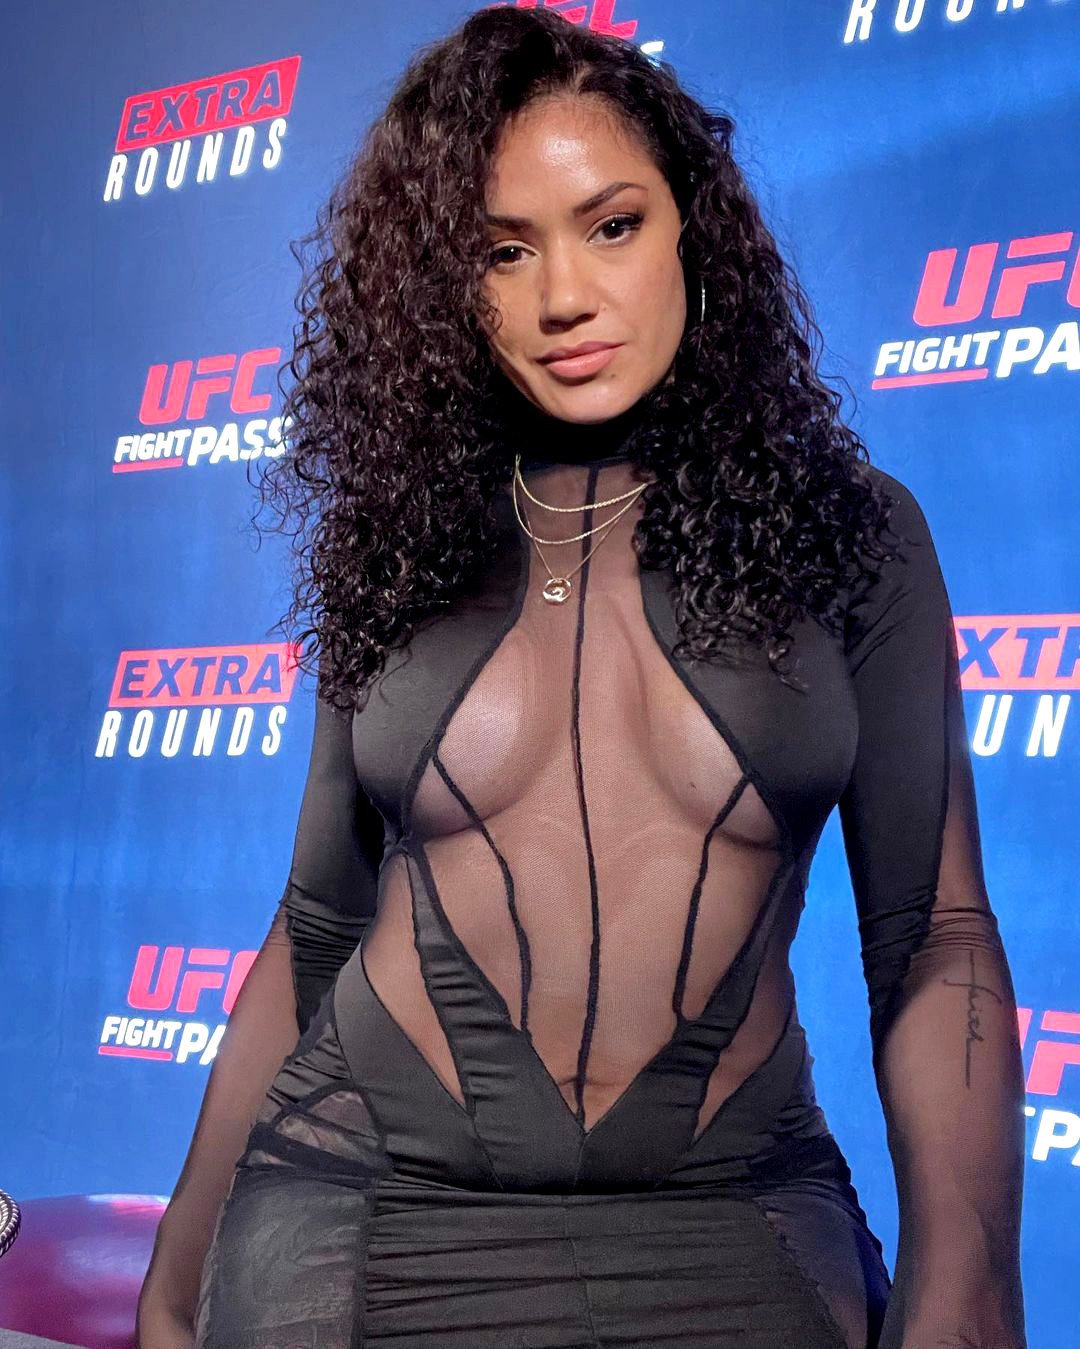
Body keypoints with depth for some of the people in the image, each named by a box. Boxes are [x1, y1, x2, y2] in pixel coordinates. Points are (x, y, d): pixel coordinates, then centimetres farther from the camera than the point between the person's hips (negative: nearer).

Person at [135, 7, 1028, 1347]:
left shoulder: (849, 533, 0)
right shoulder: (398, 555, 5)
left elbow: (936, 942, -2)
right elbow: (313, 939, 9)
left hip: (732, 1227, 0)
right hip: (369, 1206, 1)